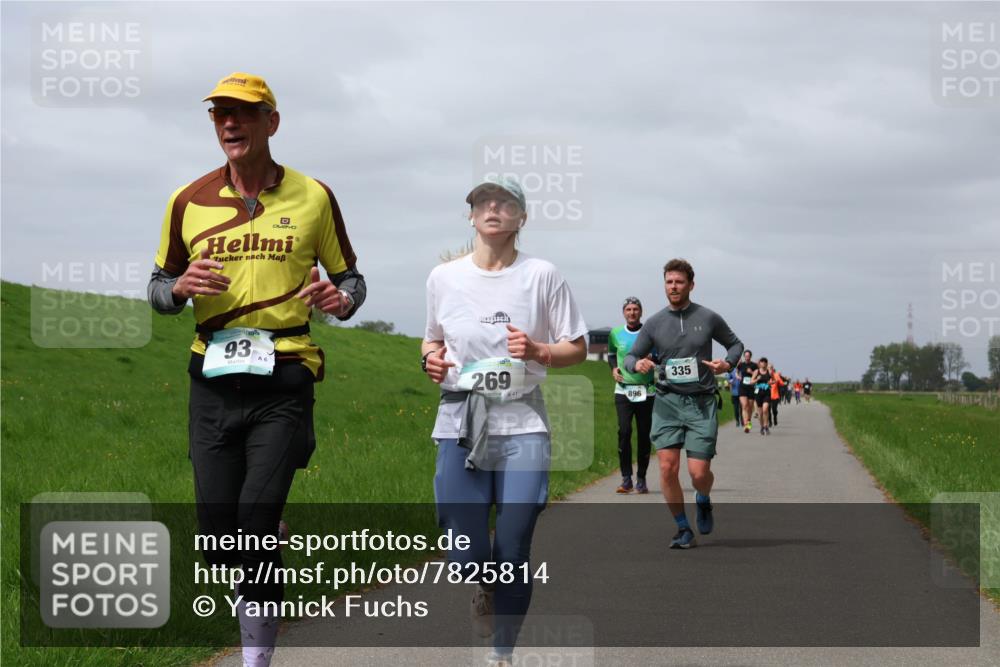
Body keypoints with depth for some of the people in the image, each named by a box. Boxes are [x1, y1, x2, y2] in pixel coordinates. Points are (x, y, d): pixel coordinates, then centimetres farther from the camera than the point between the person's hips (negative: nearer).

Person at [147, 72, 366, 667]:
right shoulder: (189, 201, 8)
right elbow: (159, 289, 15)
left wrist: (340, 300, -12)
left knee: (258, 512, -16)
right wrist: (181, 287, -8)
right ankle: (255, 593, 34)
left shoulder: (313, 197, 4)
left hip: (283, 381, -2)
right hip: (214, 378, 3)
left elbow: (351, 277, 12)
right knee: (217, 532, 0)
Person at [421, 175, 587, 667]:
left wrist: (538, 352, -14)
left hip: (522, 424, -1)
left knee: (514, 550, -6)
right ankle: (483, 587, 32)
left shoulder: (542, 275, 1)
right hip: (459, 423, 1)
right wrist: (431, 358, -1)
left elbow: (577, 350, 5)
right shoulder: (443, 277, 7)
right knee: (466, 557, -6)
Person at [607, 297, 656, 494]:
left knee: (644, 434, 2)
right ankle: (626, 479, -8)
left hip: (646, 391, 0)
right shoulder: (616, 333, 8)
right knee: (624, 431, -13)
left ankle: (641, 479, 14)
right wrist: (613, 369, 6)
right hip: (623, 390, 1)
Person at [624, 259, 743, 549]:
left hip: (701, 402, -1)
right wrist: (637, 364, -12)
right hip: (667, 402, 1)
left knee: (699, 472, -8)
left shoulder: (708, 318, 3)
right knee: (668, 468, -9)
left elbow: (735, 343, 18)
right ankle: (683, 529, 8)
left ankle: (703, 501, 29)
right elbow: (631, 356, 12)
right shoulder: (655, 323, 5)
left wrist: (728, 363, -4)